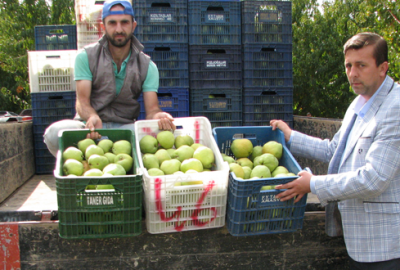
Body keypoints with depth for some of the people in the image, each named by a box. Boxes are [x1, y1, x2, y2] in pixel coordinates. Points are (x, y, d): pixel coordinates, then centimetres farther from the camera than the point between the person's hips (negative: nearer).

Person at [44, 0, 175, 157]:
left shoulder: (147, 66, 3)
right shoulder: (86, 57, 0)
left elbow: (152, 109, -6)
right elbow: (82, 101, -9)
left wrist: (159, 116, -33)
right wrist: (92, 118, -34)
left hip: (125, 127, 1)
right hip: (90, 124, 0)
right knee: (55, 132, -33)